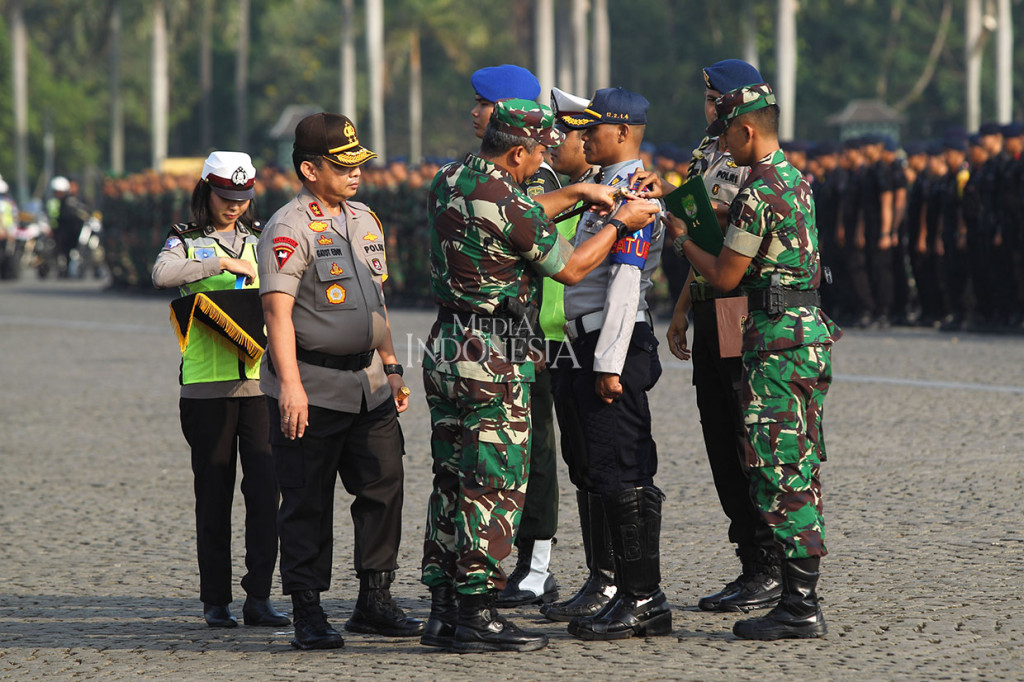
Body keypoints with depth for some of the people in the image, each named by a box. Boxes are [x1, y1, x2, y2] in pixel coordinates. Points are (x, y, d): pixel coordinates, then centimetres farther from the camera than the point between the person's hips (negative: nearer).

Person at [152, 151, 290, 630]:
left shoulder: (260, 241, 16)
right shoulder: (186, 241, 5)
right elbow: (161, 274, -17)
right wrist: (222, 264, -20)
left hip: (258, 378, 2)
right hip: (206, 382, -2)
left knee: (265, 486, -7)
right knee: (214, 491, 1)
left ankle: (259, 596, -3)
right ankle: (215, 601, 9)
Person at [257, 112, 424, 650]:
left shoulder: (364, 220, 15)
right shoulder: (289, 228, -10)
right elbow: (278, 310, -17)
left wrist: (391, 367, 20)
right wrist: (290, 385, -24)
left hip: (368, 383, 7)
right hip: (312, 388, -7)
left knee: (383, 487, 7)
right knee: (307, 503, -2)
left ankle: (373, 602, 17)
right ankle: (308, 614, 3)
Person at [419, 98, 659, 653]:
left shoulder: (448, 182, 7)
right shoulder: (509, 203, -18)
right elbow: (569, 269, -5)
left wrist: (577, 193, 25)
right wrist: (620, 223, 7)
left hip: (445, 350, 9)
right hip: (494, 359, -9)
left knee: (452, 482, 12)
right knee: (495, 487, -3)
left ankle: (443, 608, 15)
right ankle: (474, 614, -3)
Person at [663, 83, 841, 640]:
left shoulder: (759, 193, -16)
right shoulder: (796, 181, 14)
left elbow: (725, 276, -11)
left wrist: (681, 239, 4)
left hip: (776, 341, -10)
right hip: (807, 330, 10)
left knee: (781, 473, -8)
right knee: (797, 470, 12)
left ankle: (799, 608, -8)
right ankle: (801, 602, 15)